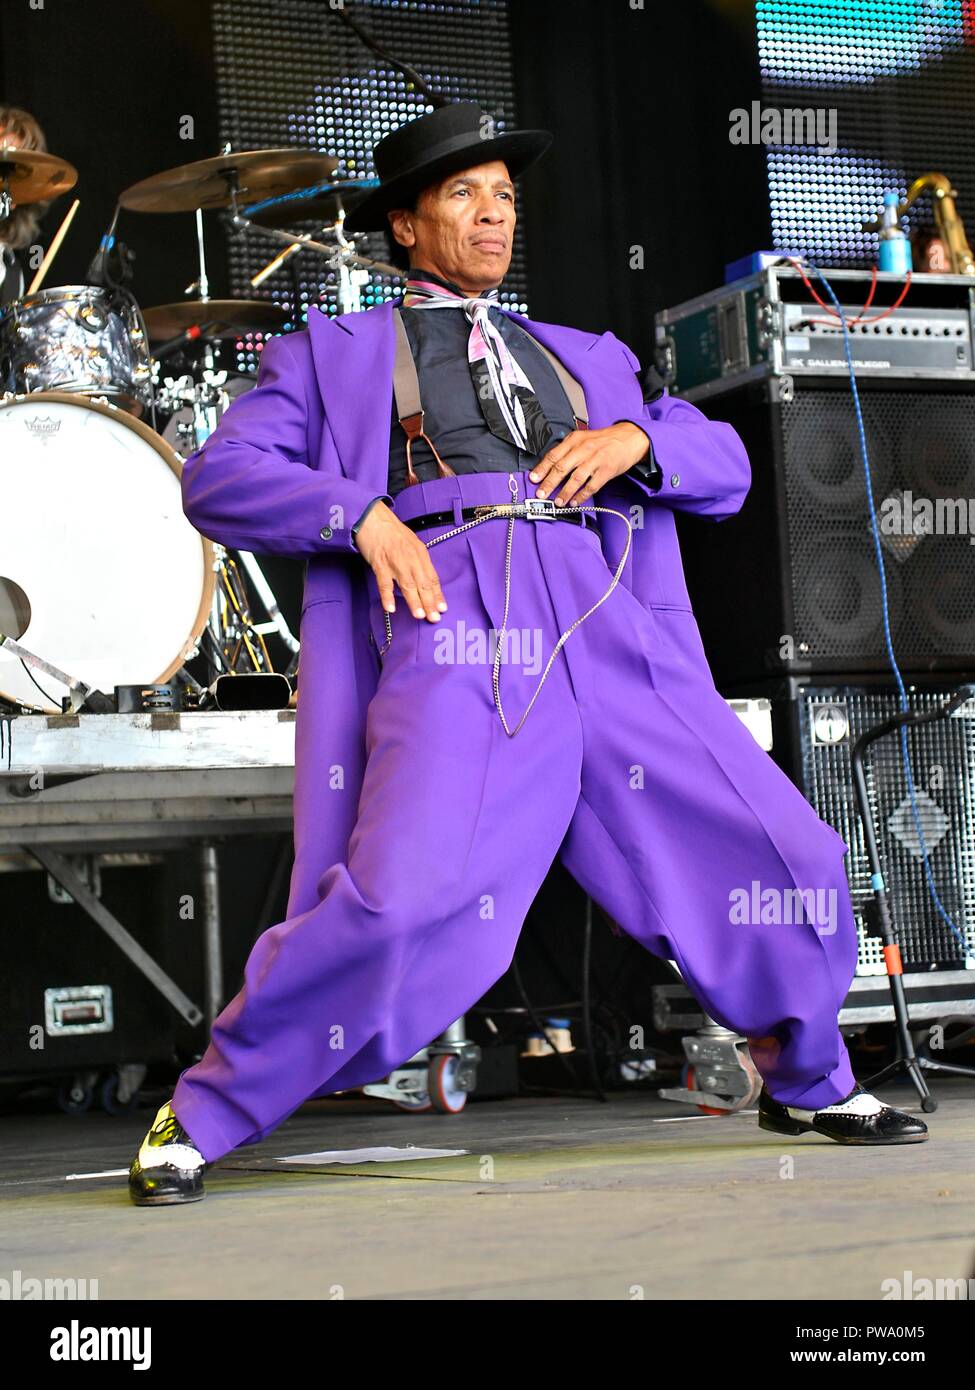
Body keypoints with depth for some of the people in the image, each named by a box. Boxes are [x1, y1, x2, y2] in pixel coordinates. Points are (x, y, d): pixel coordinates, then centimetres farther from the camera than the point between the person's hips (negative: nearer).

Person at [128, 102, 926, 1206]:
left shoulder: (584, 357, 32)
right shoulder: (336, 352, 21)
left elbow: (724, 464, 25)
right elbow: (220, 479, 9)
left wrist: (635, 437, 2)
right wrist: (363, 514, -7)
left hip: (612, 630, 4)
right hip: (459, 623, -4)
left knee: (794, 864, -3)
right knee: (399, 900, -24)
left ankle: (808, 1085, 22)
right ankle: (201, 1117, -7)